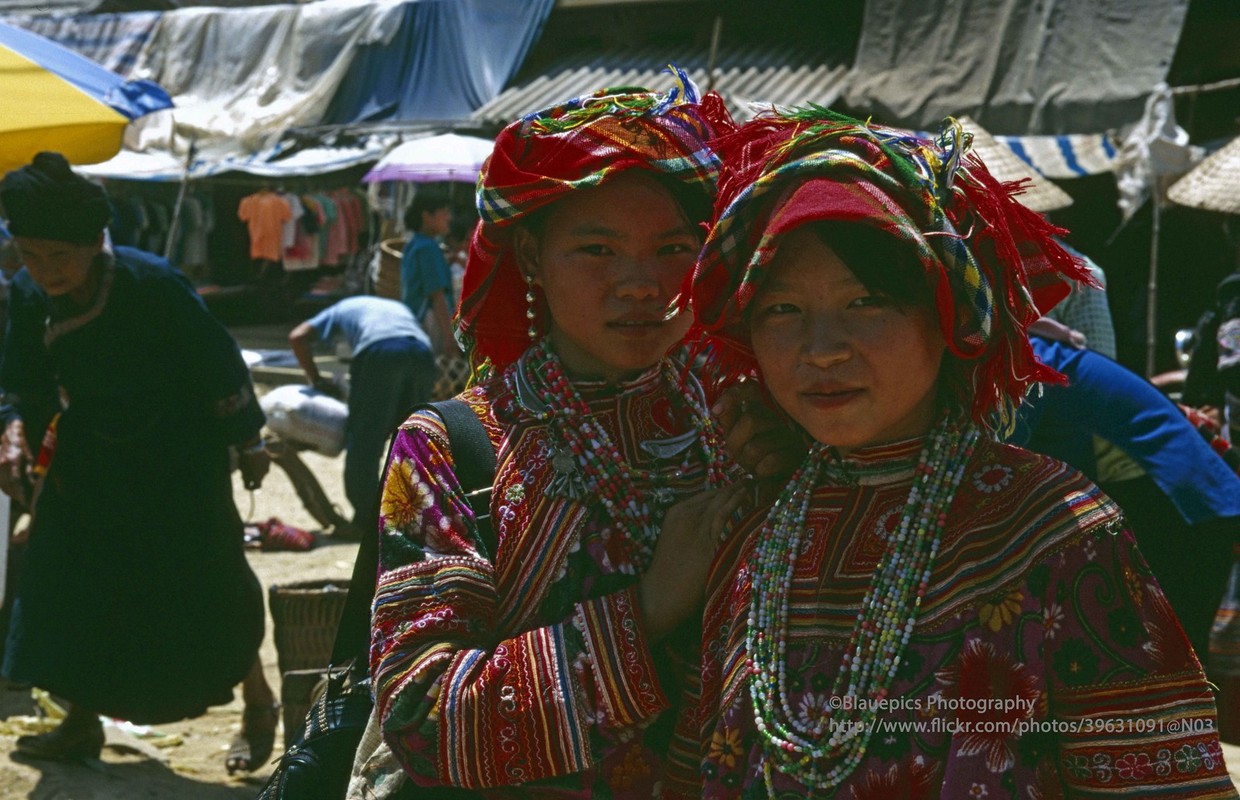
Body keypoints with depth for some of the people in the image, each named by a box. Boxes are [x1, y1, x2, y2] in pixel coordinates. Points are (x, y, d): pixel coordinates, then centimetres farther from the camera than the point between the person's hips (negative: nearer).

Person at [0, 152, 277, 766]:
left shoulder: (151, 284, -27)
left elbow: (217, 363, -16)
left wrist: (247, 443, -8)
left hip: (177, 462, -5)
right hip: (91, 458, 6)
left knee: (205, 580, -1)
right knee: (70, 578, 7)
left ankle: (257, 700, 22)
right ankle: (82, 723, 23)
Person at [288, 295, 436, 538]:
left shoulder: (342, 309, 35)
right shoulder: (398, 307, 44)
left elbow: (297, 337, 24)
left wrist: (316, 379, 32)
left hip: (379, 353, -4)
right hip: (422, 353, 4)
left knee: (364, 439, 4)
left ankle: (365, 521, 4)